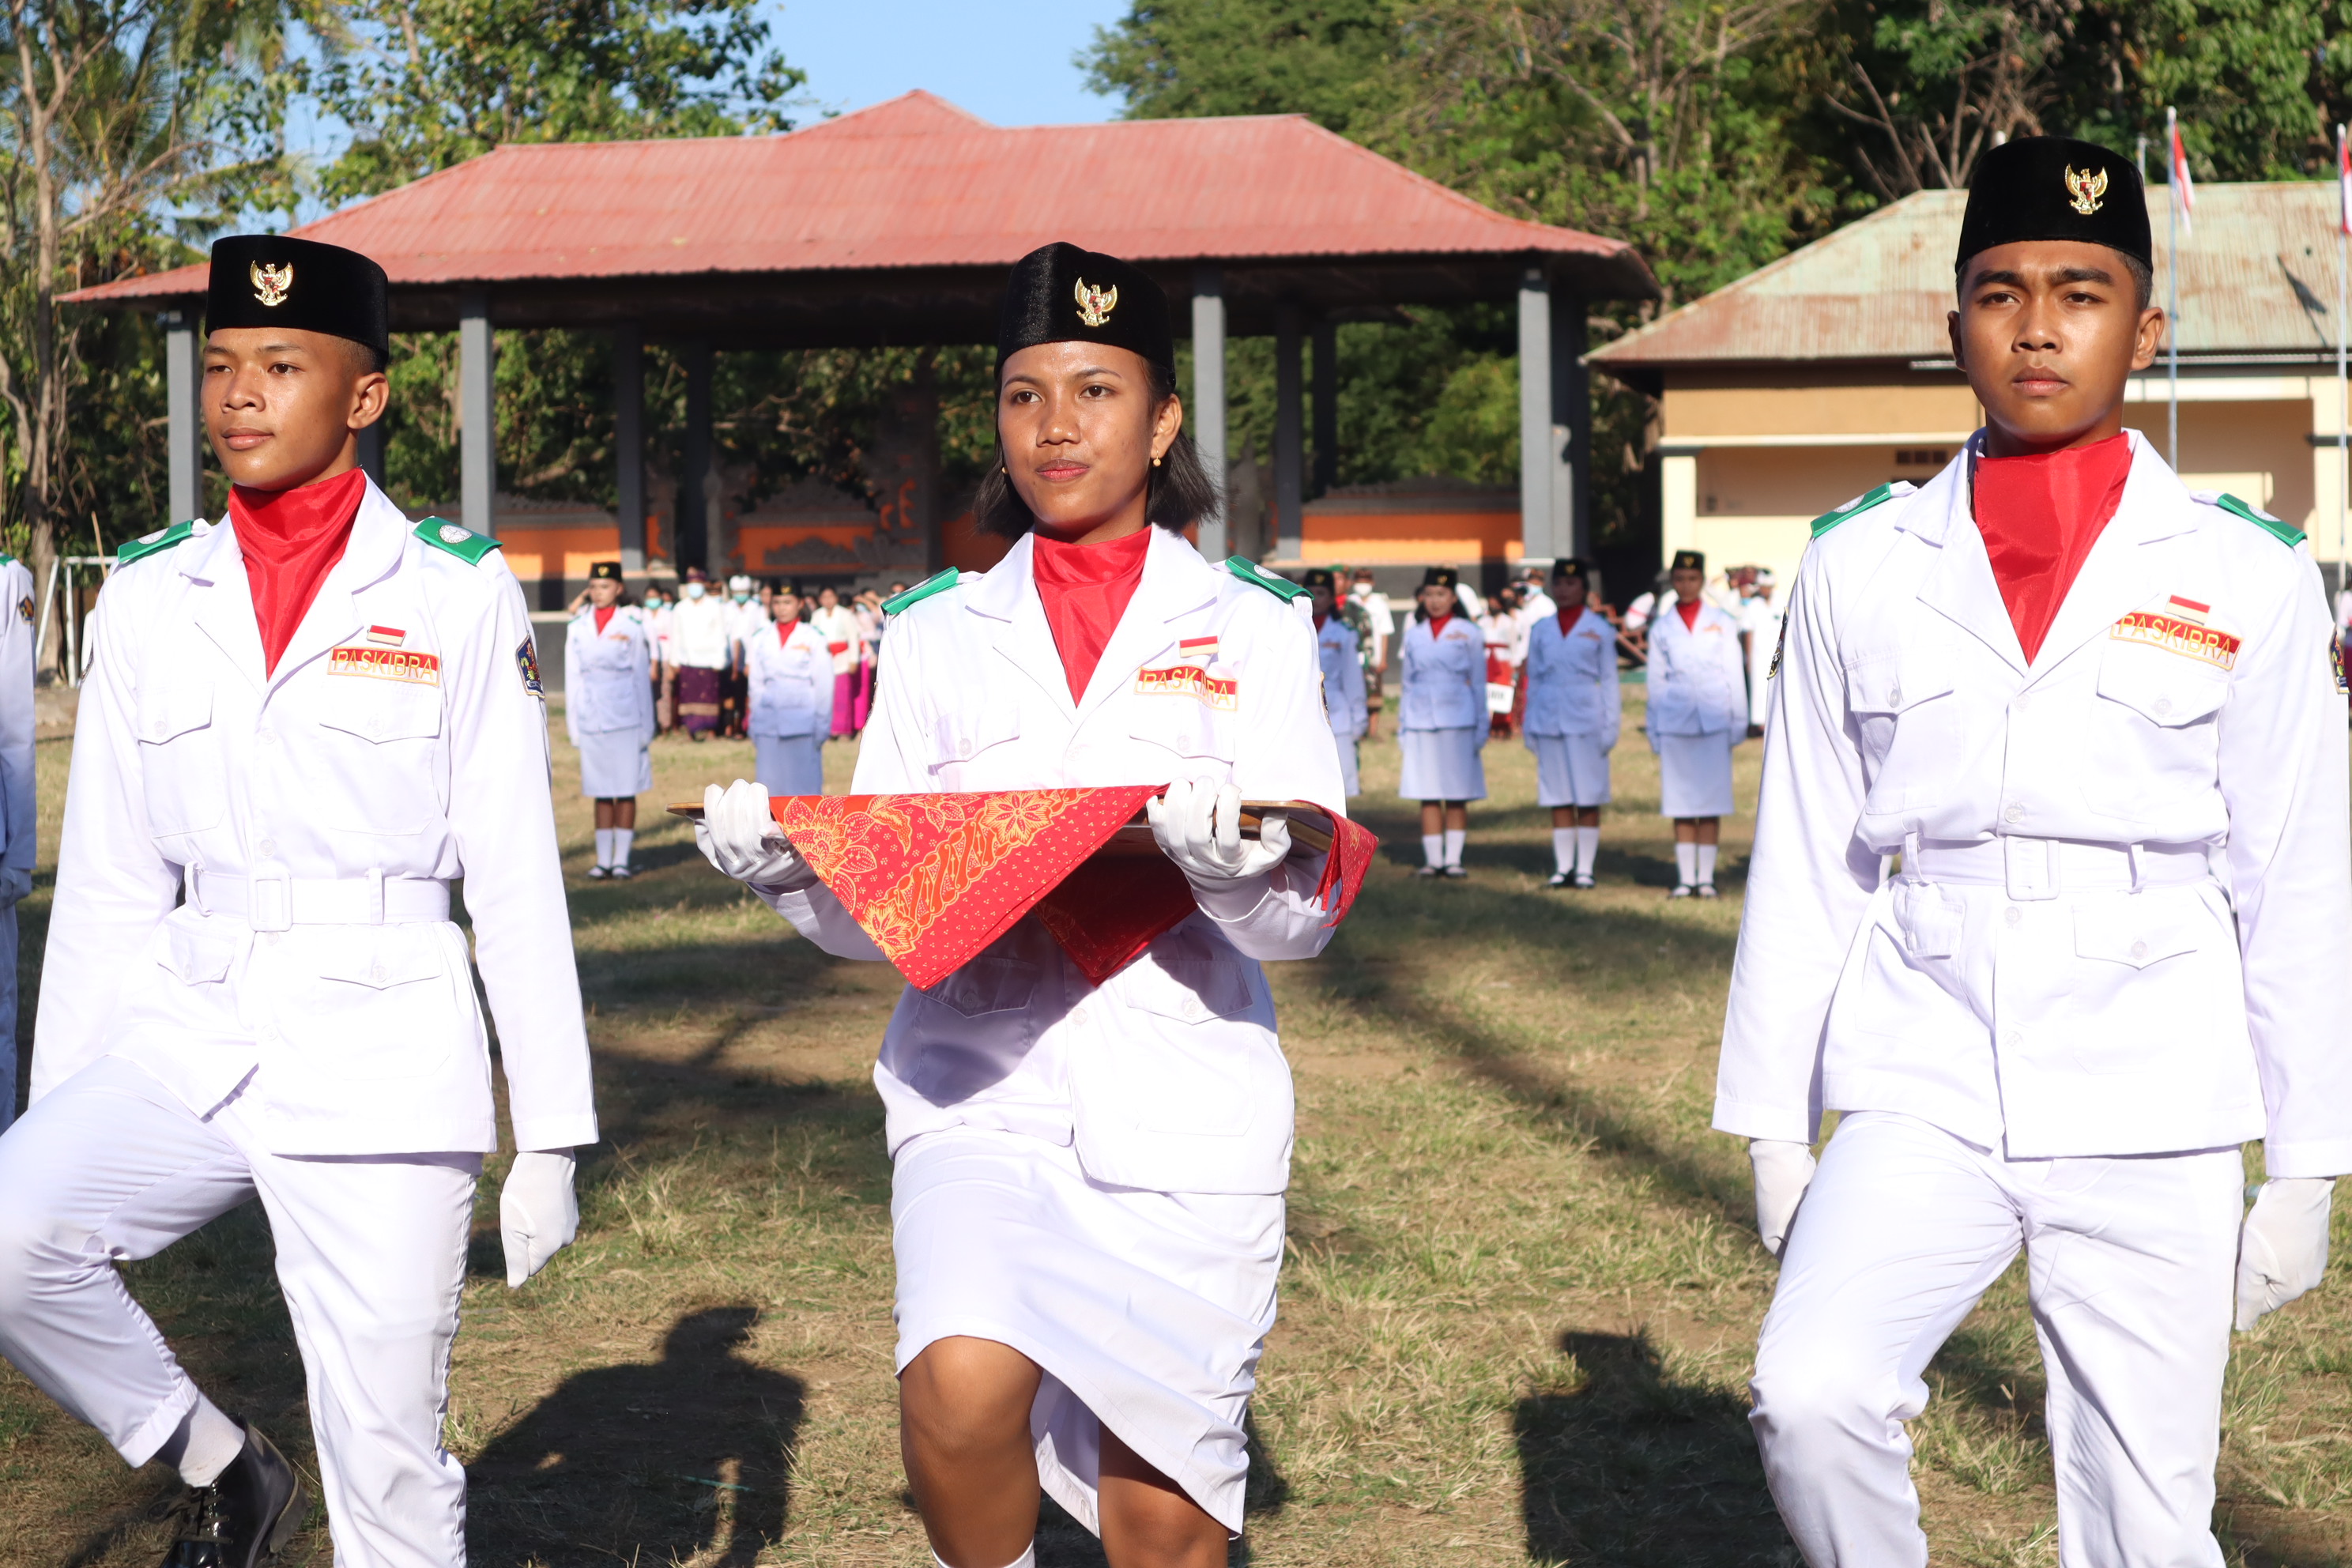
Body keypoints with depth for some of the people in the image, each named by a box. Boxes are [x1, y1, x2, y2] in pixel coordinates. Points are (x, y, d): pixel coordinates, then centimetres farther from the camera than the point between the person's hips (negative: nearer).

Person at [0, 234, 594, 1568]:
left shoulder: (458, 593, 0)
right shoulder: (150, 598, 9)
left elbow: (517, 879, 0)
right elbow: (107, 890, 12)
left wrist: (553, 1138, -2)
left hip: (381, 1055, -3)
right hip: (187, 1039, 3)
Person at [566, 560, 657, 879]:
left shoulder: (633, 625, 2)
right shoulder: (577, 627, 8)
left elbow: (642, 677, 4)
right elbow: (573, 677, 11)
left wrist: (646, 728, 2)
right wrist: (573, 724, 8)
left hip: (626, 718, -2)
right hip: (592, 720, 2)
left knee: (626, 790, 1)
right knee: (601, 793, 5)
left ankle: (622, 859, 6)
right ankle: (603, 861, 8)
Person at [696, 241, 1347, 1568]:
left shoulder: (1251, 626, 6)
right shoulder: (941, 634, 12)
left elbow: (1310, 911, -1)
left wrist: (1230, 862, -22)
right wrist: (787, 870, -12)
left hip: (1181, 1097, -1)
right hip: (980, 1081, 1)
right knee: (959, 1397, -25)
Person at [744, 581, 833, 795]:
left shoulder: (814, 638, 1)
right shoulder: (761, 639, 10)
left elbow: (824, 685, 2)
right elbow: (756, 684, 13)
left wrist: (821, 725, -3)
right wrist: (754, 728, 11)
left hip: (803, 721, -3)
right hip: (769, 720, 3)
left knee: (805, 783, -3)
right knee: (771, 783, 1)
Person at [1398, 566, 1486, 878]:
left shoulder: (1468, 633, 3)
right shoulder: (1414, 635, 11)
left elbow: (1479, 683, 4)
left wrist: (1481, 727, -1)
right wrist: (1402, 727, 12)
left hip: (1457, 720, -2)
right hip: (1421, 721, 3)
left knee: (1457, 795, -1)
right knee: (1427, 794, 2)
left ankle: (1453, 859, 2)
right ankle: (1432, 859, 5)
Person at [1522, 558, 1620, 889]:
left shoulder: (1599, 629, 4)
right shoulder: (1541, 630, 11)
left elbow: (1609, 680, 4)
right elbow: (1533, 679, 14)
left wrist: (1610, 725, -2)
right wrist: (1530, 727, 10)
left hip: (1586, 720, -3)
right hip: (1550, 720, 3)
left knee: (1589, 797, -1)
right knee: (1558, 798, 5)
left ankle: (1585, 868, 3)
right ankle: (1563, 867, 9)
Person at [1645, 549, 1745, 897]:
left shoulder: (1721, 622, 8)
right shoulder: (1661, 627, 9)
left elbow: (1734, 673, 8)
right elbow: (1656, 681, 12)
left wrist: (1739, 721, 4)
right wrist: (1654, 730, 10)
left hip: (1714, 719, -1)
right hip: (1675, 720, 1)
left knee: (1712, 799, -1)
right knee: (1681, 802, 0)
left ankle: (1707, 877, 2)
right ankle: (1685, 877, 4)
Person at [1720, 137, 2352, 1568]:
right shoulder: (1862, 569, 5)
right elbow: (1804, 870, 8)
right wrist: (1774, 1128, 7)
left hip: (2153, 1126, 0)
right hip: (1925, 1099, 1)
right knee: (1811, 1398, -23)